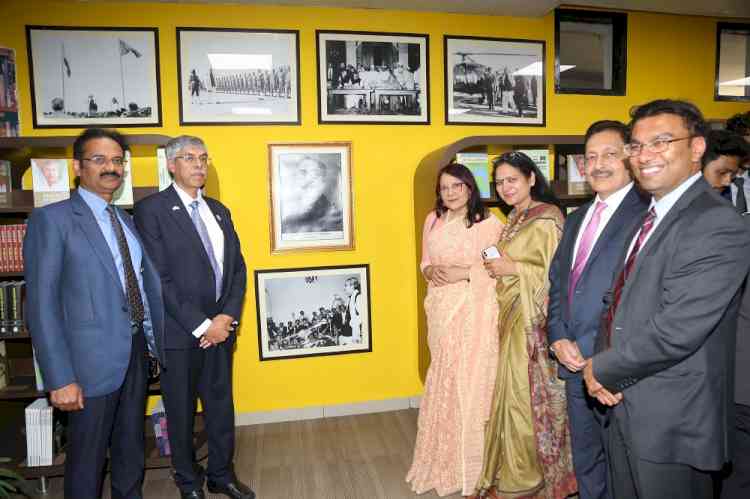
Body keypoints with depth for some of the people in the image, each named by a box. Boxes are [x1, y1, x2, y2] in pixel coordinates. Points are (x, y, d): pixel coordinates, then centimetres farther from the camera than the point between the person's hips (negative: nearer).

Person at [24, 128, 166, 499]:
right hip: (92, 357, -6)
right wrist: (60, 378, -17)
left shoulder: (128, 221, 10)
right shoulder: (51, 219, -9)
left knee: (131, 445, 21)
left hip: (137, 349, 6)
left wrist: (162, 342, 9)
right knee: (87, 454, 10)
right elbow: (41, 305, -14)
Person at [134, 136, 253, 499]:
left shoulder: (218, 210, 11)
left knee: (222, 405, 15)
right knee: (181, 412, 12)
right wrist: (200, 325, -15)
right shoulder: (152, 210, -8)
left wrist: (227, 317, -5)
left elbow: (238, 268, 8)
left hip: (221, 327, 5)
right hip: (180, 332, -5)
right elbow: (159, 278, -14)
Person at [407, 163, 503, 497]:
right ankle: (444, 459, 28)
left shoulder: (489, 222, -6)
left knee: (472, 380, 1)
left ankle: (472, 462, 20)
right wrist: (431, 271, -7)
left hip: (475, 312, -4)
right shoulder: (433, 220, 8)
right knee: (443, 381, 11)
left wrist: (463, 273, -17)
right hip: (442, 311, 4)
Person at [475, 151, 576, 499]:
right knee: (512, 392, 14)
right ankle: (512, 469, 29)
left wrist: (512, 268, -18)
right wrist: (497, 267, 5)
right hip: (511, 317, 8)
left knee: (527, 395, 2)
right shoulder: (515, 219, 13)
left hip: (533, 319, -8)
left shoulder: (547, 218, -13)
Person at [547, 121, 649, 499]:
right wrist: (559, 340, 1)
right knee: (585, 462, 22)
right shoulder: (576, 219, 13)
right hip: (575, 367, 7)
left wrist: (591, 350, -18)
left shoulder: (648, 214, -13)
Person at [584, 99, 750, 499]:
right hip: (624, 406, 8)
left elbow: (675, 331, -26)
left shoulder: (717, 226, -20)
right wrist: (600, 366, -6)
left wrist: (603, 370, -12)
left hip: (672, 422, -8)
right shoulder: (649, 218, 9)